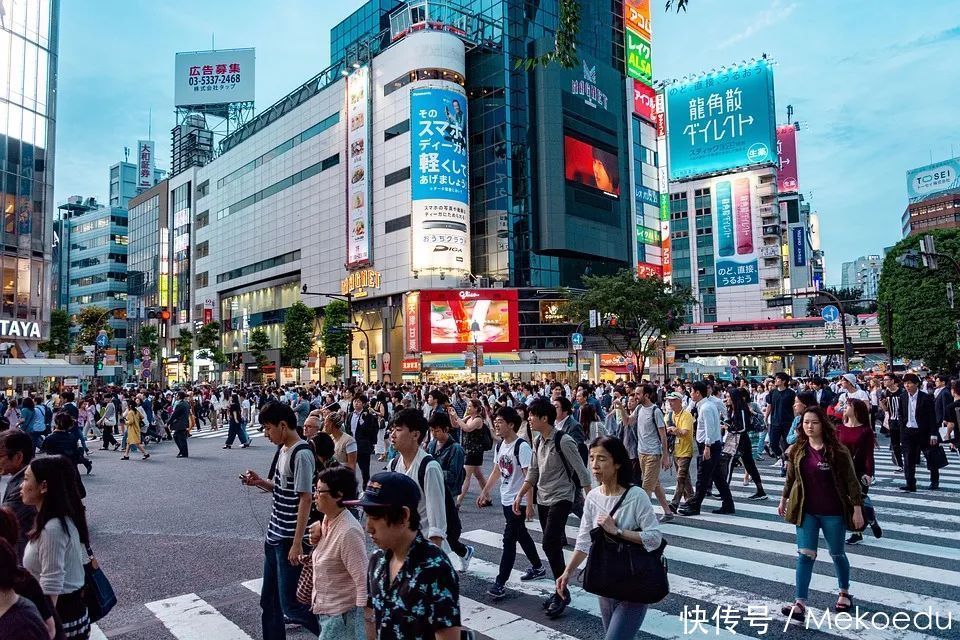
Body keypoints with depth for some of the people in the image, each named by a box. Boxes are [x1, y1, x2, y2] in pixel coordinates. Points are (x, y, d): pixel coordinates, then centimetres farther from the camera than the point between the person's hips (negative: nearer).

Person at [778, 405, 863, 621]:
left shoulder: (837, 450, -12)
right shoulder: (797, 450, -1)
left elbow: (851, 481, -10)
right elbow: (791, 477, 11)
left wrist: (857, 509, -11)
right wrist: (783, 500, 18)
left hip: (833, 512, -2)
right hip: (806, 511, 2)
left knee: (837, 554, 16)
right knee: (805, 555, -3)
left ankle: (845, 593, 40)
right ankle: (800, 604, -4)